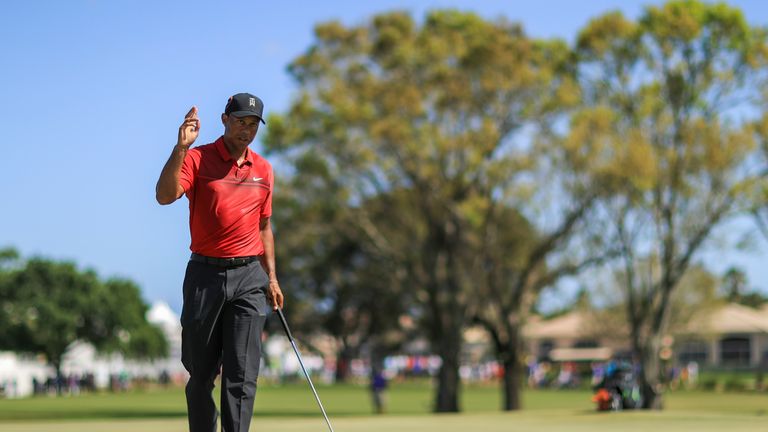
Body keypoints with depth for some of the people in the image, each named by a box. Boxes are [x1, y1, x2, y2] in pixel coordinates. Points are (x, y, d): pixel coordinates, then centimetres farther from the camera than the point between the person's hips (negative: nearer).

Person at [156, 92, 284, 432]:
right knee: (201, 372, 6)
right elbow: (165, 195, -19)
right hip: (205, 274, -2)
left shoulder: (263, 169, 12)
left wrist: (271, 276, 12)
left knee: (242, 372, -7)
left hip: (249, 277, 2)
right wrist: (181, 147, -28)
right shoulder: (197, 158, -2)